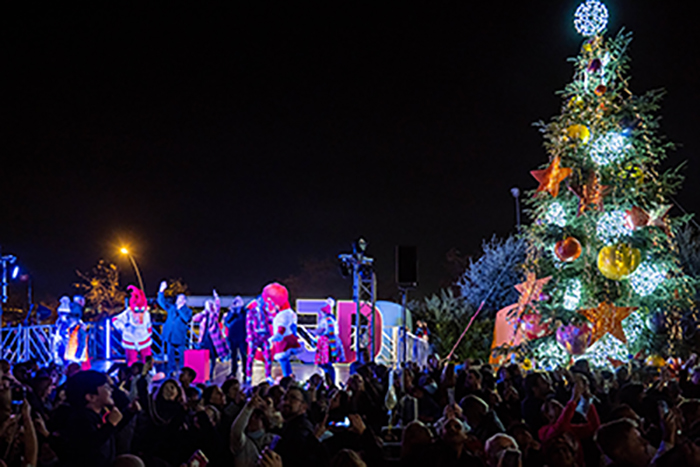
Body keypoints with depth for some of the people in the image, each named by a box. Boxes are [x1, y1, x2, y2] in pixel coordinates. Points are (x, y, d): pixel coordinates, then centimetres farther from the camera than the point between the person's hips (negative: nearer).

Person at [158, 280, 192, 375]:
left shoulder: (187, 311, 5)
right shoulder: (171, 308, 15)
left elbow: (187, 318, -15)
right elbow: (161, 302, 12)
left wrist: (180, 309, -18)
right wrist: (161, 291, 0)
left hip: (180, 338, -3)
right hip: (170, 337, 3)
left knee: (182, 356, -2)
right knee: (170, 355, 6)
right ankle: (172, 371, 14)